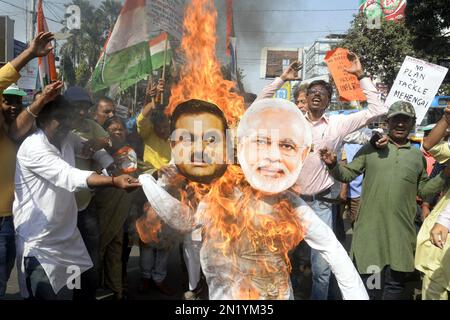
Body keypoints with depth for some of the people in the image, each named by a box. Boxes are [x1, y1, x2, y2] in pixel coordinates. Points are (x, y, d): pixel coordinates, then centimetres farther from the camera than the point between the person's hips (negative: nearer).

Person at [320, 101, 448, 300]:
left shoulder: (418, 156, 9)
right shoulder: (371, 149, 2)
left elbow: (423, 189, 15)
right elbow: (348, 174, 2)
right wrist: (332, 165, -17)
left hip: (401, 231, 2)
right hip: (369, 228, -2)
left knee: (396, 283, 12)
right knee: (366, 279, 8)